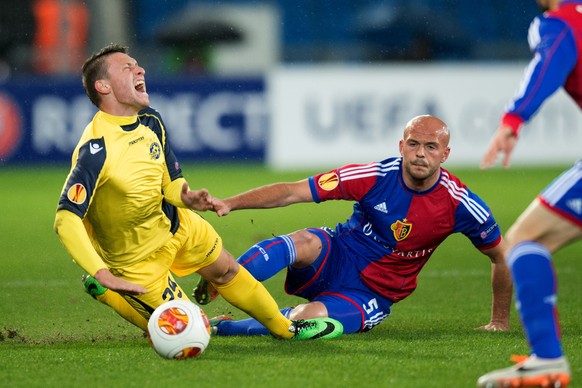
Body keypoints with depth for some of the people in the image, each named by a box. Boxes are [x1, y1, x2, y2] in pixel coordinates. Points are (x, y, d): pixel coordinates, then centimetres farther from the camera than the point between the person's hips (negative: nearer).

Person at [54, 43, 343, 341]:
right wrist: (103, 275, -48)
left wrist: (187, 197, -23)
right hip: (139, 259, -7)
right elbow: (66, 220, -40)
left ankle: (285, 328, 46)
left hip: (174, 224, 7)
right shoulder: (96, 149, -34)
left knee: (225, 270, 23)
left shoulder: (151, 122, -8)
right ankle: (106, 293, 15)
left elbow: (171, 183, 2)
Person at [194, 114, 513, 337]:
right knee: (305, 242, -37)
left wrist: (500, 320, 11)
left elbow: (501, 257, 4)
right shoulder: (376, 177, -15)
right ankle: (208, 291, -35)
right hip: (334, 260, 0)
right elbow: (292, 192, -17)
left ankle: (220, 326, -17)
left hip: (372, 296, 0)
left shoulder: (459, 204, -13)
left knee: (309, 319, -34)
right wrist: (229, 203, -28)